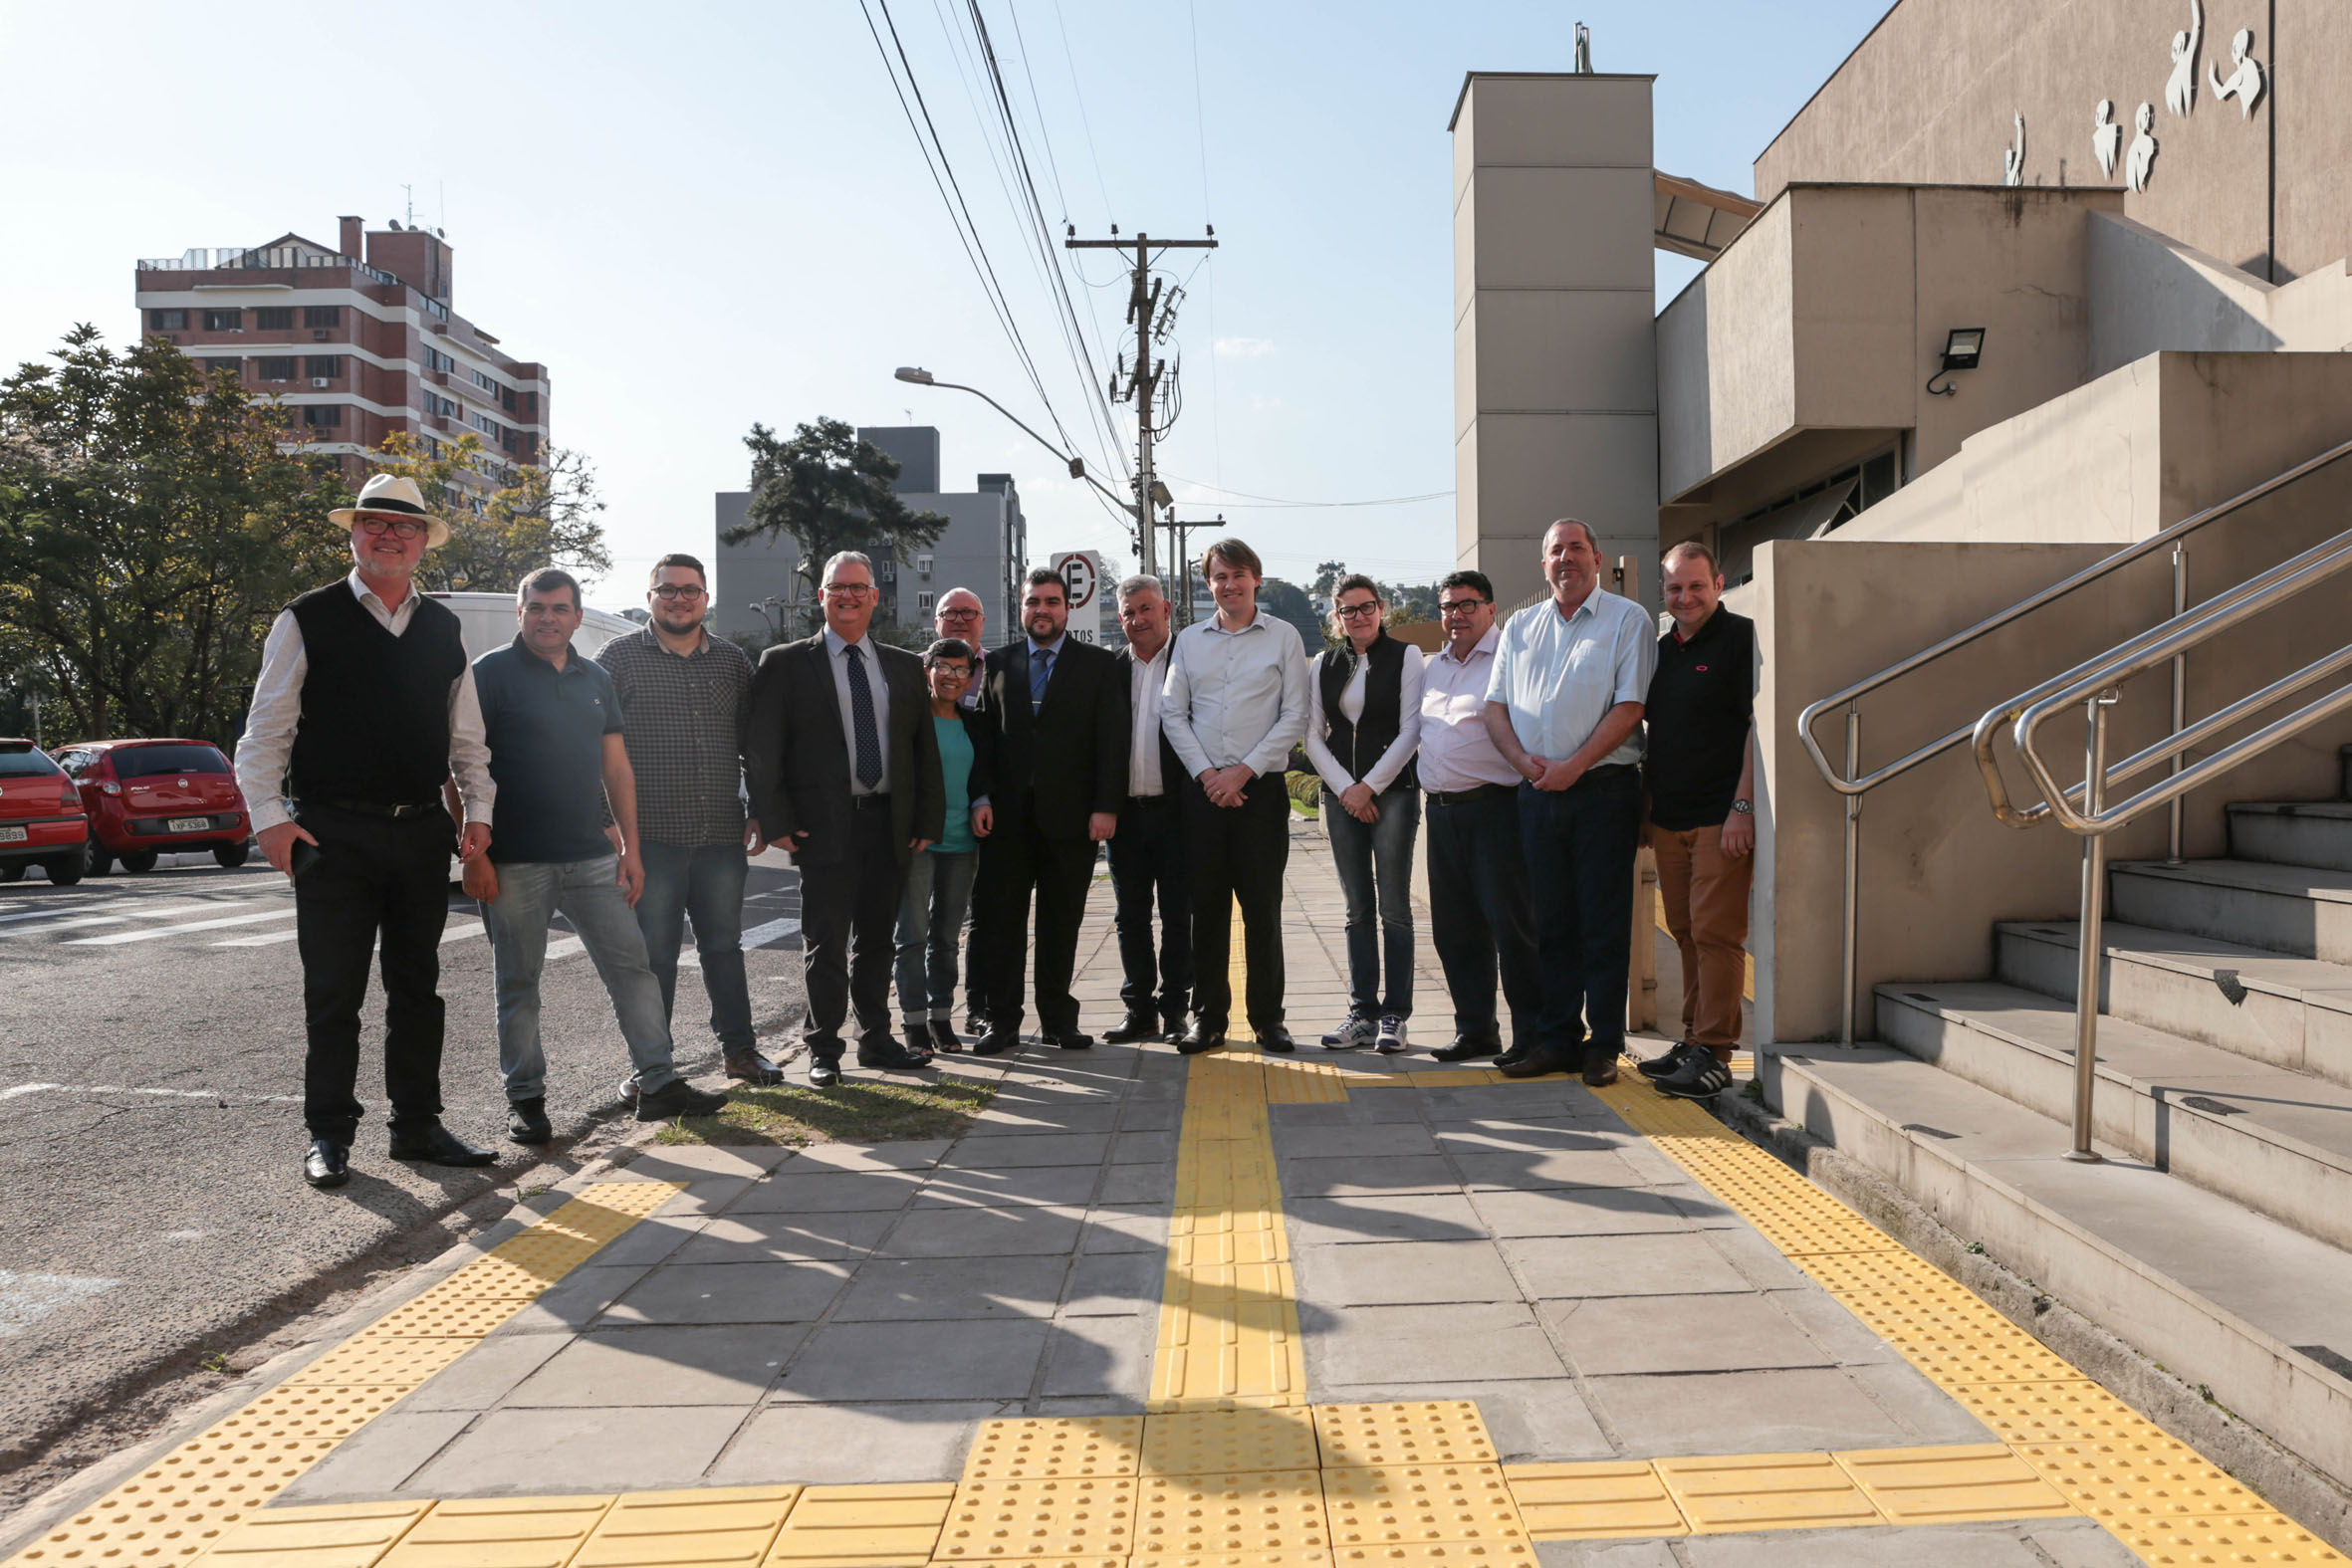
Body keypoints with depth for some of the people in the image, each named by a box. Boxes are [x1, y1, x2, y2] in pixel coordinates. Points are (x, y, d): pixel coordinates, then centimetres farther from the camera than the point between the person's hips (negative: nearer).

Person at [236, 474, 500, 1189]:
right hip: (334, 833, -4)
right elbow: (264, 733, -1)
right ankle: (329, 1136, 14)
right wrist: (269, 817, -9)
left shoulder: (443, 629, 12)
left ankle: (418, 1125, 21)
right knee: (333, 991, 1)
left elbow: (466, 737, 15)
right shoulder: (307, 621, 0)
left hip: (422, 830, 4)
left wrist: (478, 812, 6)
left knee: (417, 987, 11)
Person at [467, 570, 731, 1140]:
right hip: (515, 863, -4)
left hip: (592, 858, 5)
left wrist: (630, 846, 10)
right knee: (517, 982, 5)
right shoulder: (491, 673, -3)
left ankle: (658, 1083, 9)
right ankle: (525, 1098, 17)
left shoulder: (596, 679, 14)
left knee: (632, 965, 2)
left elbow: (616, 766, 16)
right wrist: (474, 855, -13)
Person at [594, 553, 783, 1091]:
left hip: (722, 835, 3)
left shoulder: (733, 661, 11)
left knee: (724, 945, 12)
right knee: (653, 951, 5)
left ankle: (739, 1049, 23)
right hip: (650, 836, -3)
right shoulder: (619, 657, 2)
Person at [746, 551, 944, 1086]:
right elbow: (763, 750, -1)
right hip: (823, 825, -3)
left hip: (889, 823, 4)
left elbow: (925, 748, 12)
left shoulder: (905, 667, 13)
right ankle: (823, 1050, 12)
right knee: (825, 942, 1)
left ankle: (876, 1040, 25)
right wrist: (777, 821, -9)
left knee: (877, 940, 13)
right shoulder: (784, 664, 2)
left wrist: (928, 821, 4)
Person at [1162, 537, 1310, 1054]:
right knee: (1206, 907, 5)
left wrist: (1243, 770, -9)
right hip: (1203, 790, 2)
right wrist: (1207, 773, -5)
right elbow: (1173, 713, 8)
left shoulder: (1284, 637, 3)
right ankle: (1209, 1017, 14)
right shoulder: (1189, 639, 11)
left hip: (1262, 789, -2)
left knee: (1263, 908, 0)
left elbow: (1294, 718, -2)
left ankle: (1267, 1017, 11)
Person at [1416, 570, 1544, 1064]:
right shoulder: (1434, 667, 19)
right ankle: (1475, 1030, 21)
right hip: (1441, 811, 7)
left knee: (1511, 924, -5)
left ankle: (1531, 1033, 6)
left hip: (1494, 806, -7)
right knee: (1455, 928, 10)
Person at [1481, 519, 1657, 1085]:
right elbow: (1496, 705, 12)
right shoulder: (1520, 626, 16)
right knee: (1551, 920, 8)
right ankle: (1556, 1038, 16)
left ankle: (1603, 1044, 7)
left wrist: (1573, 766, -16)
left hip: (1604, 788, -4)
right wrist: (1524, 760, -6)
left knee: (1604, 923, -1)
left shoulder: (1627, 619, 1)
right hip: (1537, 791, 4)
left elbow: (1629, 707, -8)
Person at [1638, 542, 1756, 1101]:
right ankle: (1693, 1040, 19)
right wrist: (1644, 811, 17)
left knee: (1716, 933, -6)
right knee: (1686, 932, 11)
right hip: (1668, 818, 7)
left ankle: (1713, 1053, -2)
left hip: (1721, 817, -7)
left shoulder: (1740, 637, -4)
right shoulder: (1661, 649, 17)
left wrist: (1742, 807, -16)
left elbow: (1758, 724, -11)